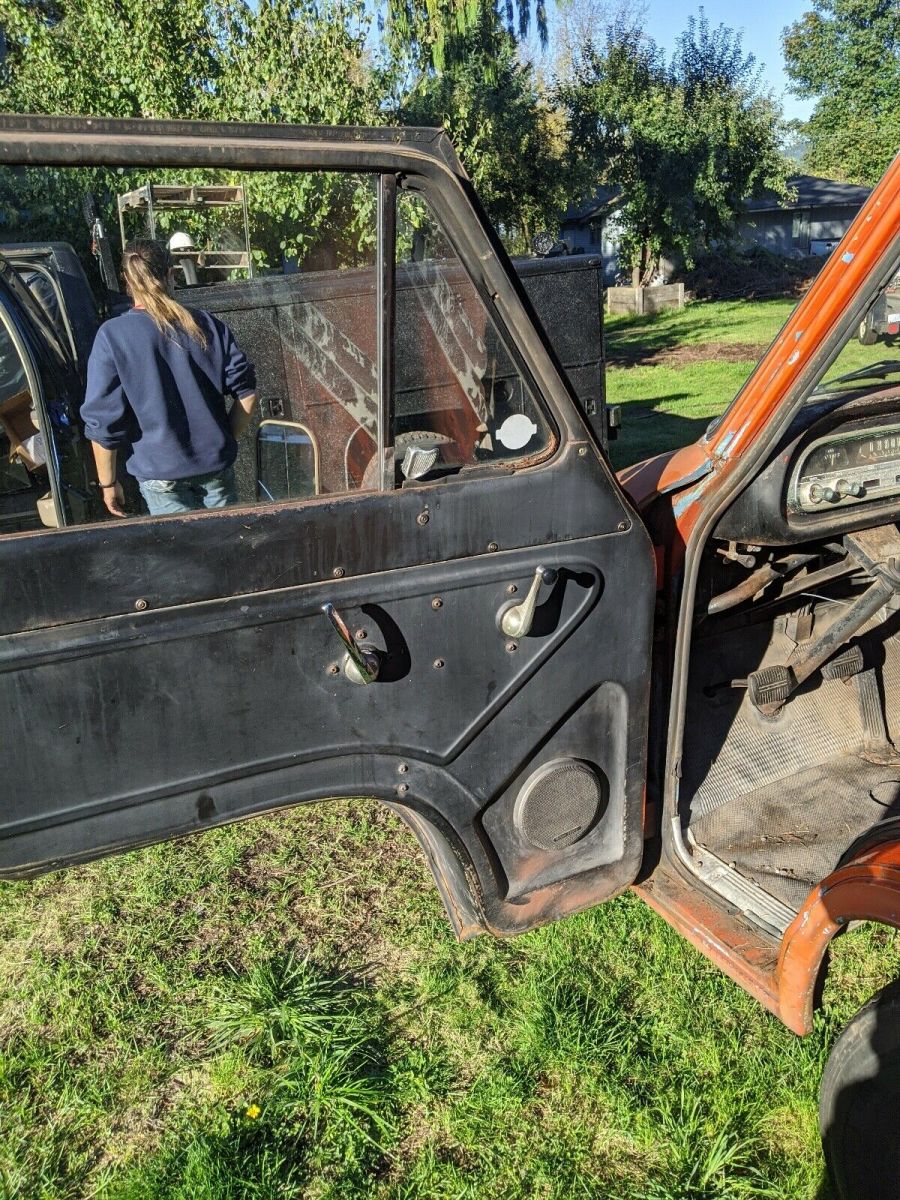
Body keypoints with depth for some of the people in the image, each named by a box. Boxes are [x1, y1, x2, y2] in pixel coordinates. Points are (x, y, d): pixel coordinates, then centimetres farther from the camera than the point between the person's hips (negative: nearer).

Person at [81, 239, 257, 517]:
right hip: (216, 464, 3)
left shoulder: (112, 336, -9)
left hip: (160, 472, -2)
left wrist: (108, 483, 1)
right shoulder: (208, 325, -1)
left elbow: (102, 420, -9)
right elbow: (246, 391, 0)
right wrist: (226, 441, 11)